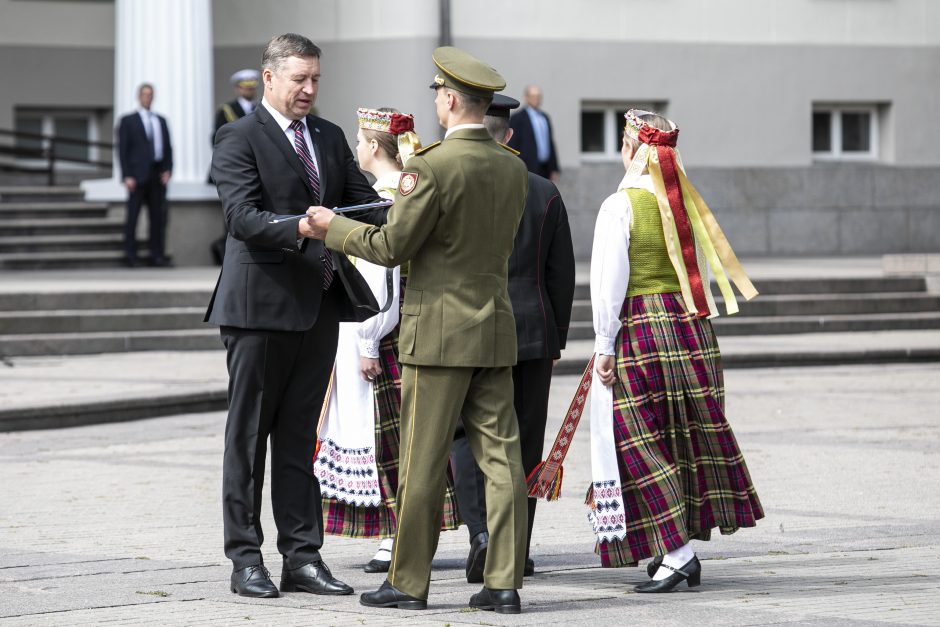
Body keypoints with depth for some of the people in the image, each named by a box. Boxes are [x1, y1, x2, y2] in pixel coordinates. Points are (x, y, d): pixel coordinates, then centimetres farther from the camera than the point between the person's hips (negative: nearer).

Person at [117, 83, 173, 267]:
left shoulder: (161, 121, 19)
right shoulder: (128, 121, 5)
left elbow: (168, 148, 17)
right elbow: (122, 150, 0)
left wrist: (168, 170, 2)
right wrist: (127, 176, -10)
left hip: (158, 175, 4)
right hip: (138, 174, -4)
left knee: (158, 217, 2)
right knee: (132, 215, -4)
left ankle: (157, 255, 5)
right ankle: (130, 255, -2)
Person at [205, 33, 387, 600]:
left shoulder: (330, 137, 15)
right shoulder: (239, 139, -6)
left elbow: (362, 198, 9)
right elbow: (242, 216, -17)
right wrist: (299, 228, -34)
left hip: (320, 303, 6)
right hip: (262, 303, -6)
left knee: (299, 436, 11)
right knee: (249, 435, 1)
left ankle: (303, 558, 13)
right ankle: (246, 558, 6)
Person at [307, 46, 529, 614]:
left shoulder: (433, 167, -14)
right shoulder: (513, 169, 6)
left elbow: (392, 247, -12)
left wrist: (333, 227, 4)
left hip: (439, 332, -6)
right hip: (496, 331, 6)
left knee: (424, 462, 1)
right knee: (501, 456, 4)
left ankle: (409, 583, 7)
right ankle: (504, 583, 3)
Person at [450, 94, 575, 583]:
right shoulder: (545, 193, 3)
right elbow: (561, 274, 6)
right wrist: (556, 339, 16)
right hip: (532, 334, 3)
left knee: (468, 437, 2)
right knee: (523, 443, 9)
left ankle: (481, 533, -18)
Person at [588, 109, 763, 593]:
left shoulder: (621, 206, -9)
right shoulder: (687, 203, 7)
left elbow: (610, 281, -12)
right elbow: (705, 270, 11)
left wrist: (604, 346, -8)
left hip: (638, 330, -6)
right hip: (689, 321, 6)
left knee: (638, 441, -1)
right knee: (688, 433, 12)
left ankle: (674, 549, -9)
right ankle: (685, 543, 16)